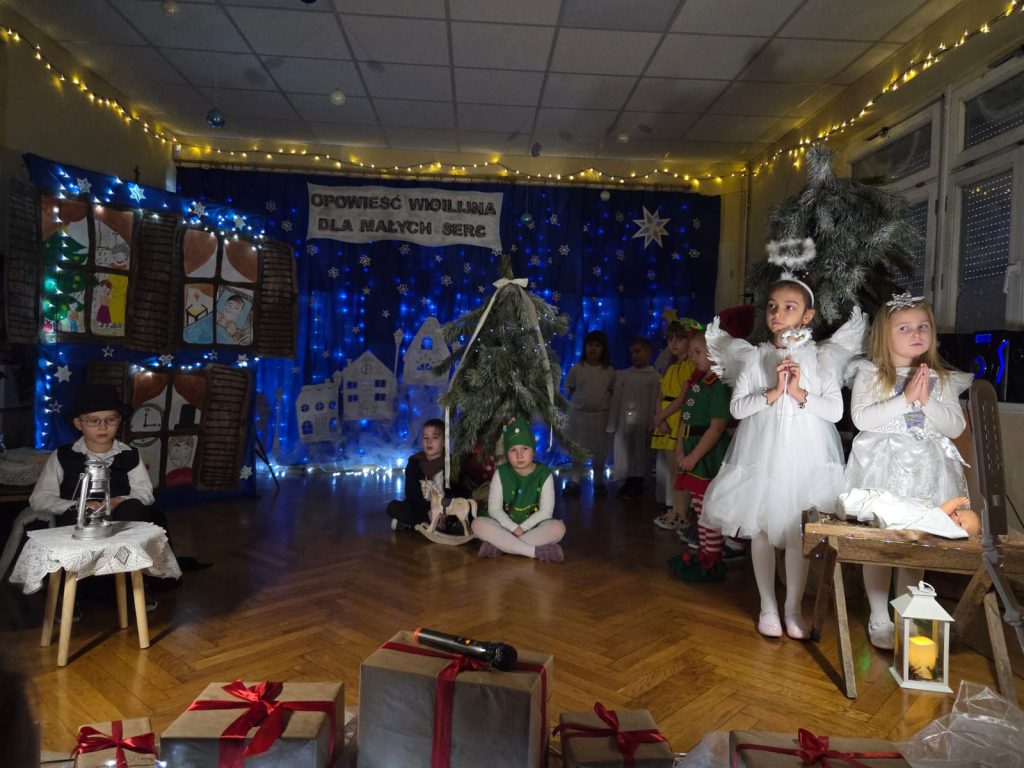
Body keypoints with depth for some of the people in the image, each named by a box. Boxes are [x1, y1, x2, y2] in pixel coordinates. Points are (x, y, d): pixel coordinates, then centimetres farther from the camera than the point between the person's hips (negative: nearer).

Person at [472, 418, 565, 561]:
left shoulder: (544, 474, -4)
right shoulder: (501, 474, -2)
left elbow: (546, 511, -9)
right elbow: (494, 508, -7)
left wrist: (522, 528, -18)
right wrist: (514, 528, -21)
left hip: (534, 528, 0)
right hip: (506, 526, 1)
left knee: (558, 527, -31)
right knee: (478, 523, -27)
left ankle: (499, 545, -27)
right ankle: (536, 551, -31)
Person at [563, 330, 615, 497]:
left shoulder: (609, 371, -4)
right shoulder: (577, 368, -5)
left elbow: (613, 392, 5)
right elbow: (569, 388, 6)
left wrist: (603, 402, -3)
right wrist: (579, 400, 2)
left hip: (601, 415, 0)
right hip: (579, 414, 0)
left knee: (600, 451, 9)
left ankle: (598, 482, 23)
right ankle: (573, 482, 12)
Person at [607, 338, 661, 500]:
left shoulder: (655, 377, -1)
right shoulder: (623, 375, 9)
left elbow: (655, 402, -5)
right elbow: (616, 400, 9)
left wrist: (652, 425, -9)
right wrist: (611, 424, 6)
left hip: (641, 423, -3)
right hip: (624, 423, 4)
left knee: (639, 456, 4)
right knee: (624, 455, 8)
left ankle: (636, 486, 17)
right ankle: (627, 485, 22)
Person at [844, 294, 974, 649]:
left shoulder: (942, 379, 8)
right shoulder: (870, 372, -3)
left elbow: (955, 427, 2)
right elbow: (861, 418, -14)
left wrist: (927, 400, -13)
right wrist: (906, 398, -17)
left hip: (925, 471, 3)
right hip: (882, 468, -3)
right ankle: (879, 620, 15)